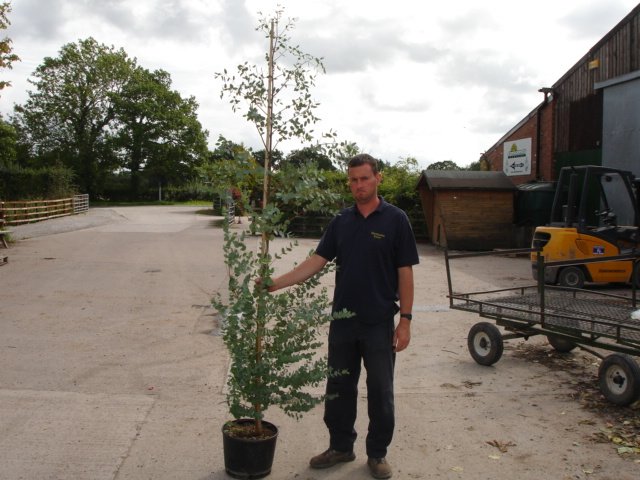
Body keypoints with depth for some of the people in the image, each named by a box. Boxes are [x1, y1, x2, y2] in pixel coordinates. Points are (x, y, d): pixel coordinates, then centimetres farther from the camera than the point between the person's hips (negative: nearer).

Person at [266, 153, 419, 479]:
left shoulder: (395, 220, -6)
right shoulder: (341, 221, 6)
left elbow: (405, 273, -6)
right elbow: (317, 261, 3)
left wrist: (405, 320, -10)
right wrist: (277, 283, -8)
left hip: (379, 323, -4)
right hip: (342, 321, 4)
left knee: (380, 391, 7)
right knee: (339, 388, 14)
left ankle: (377, 454, 24)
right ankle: (341, 446, 31)